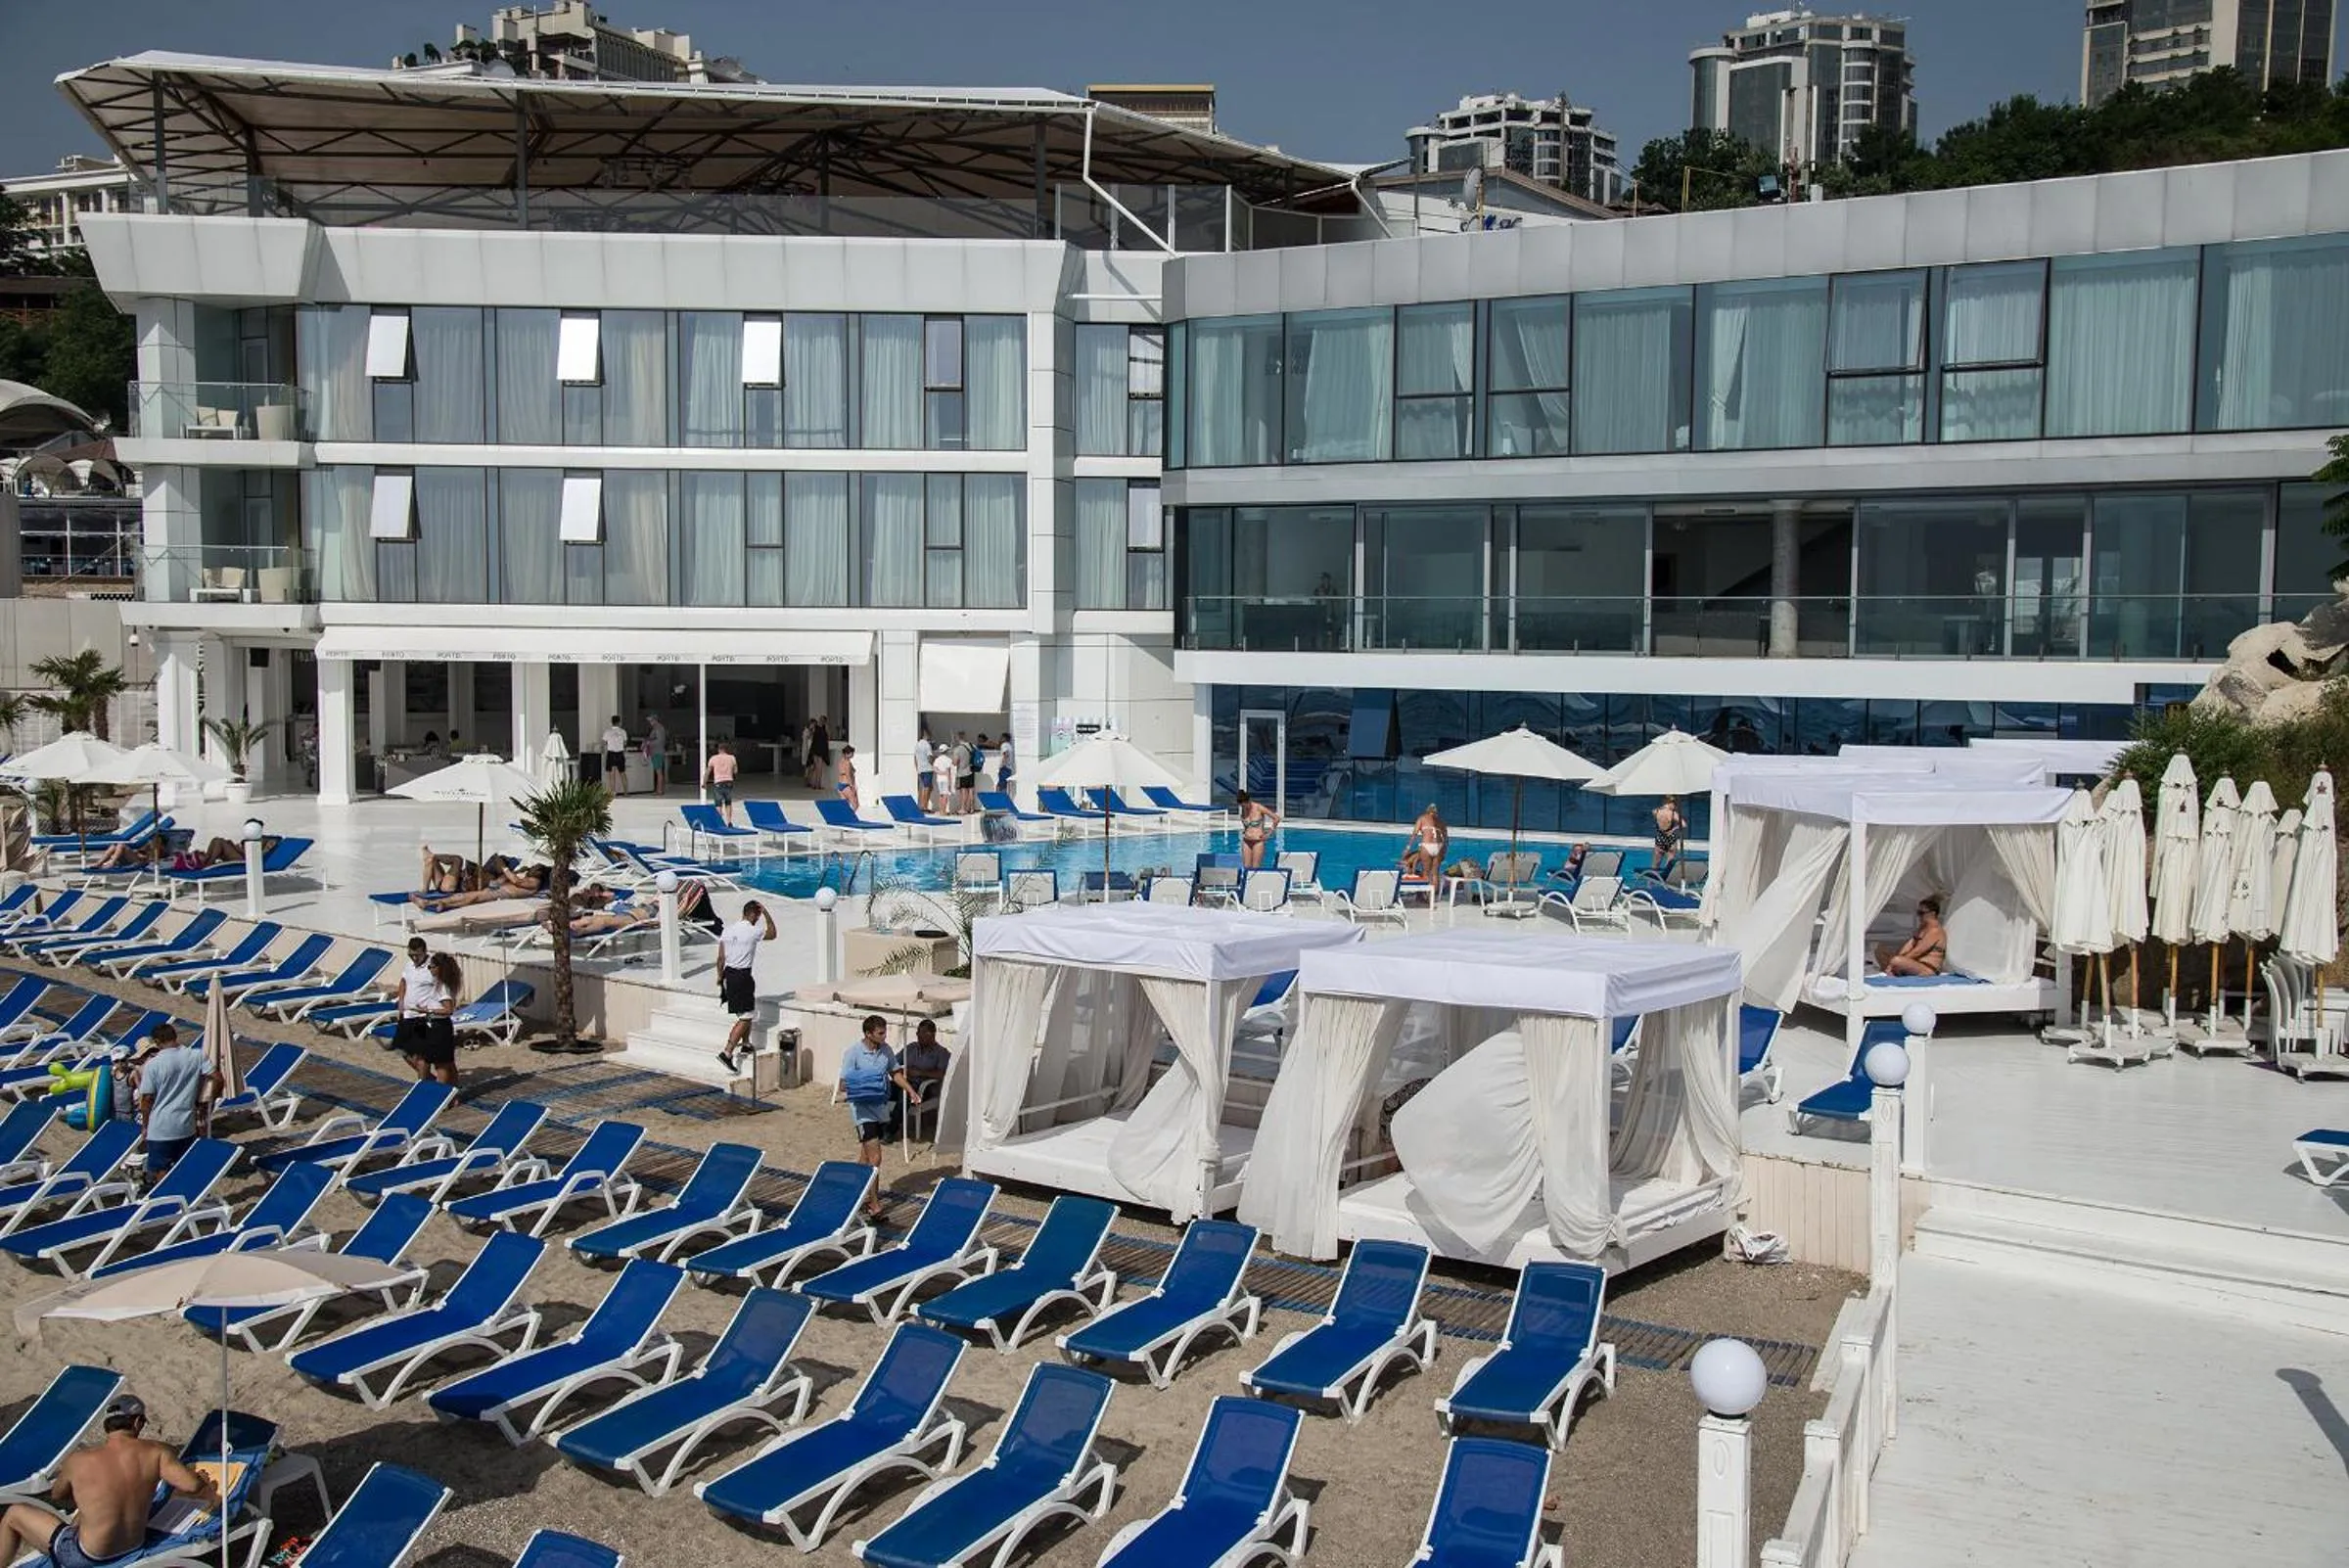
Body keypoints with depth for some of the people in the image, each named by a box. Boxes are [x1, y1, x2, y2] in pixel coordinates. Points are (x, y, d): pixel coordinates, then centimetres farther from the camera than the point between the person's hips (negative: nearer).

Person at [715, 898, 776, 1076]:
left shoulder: (727, 931, 4)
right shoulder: (753, 931, -13)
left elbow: (721, 958, 8)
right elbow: (772, 934, 6)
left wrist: (720, 977, 19)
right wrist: (766, 913, 7)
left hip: (729, 974, 8)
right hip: (742, 976, -8)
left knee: (747, 1012, 26)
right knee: (745, 1018, -5)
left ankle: (745, 1044, 38)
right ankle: (727, 1052, -14)